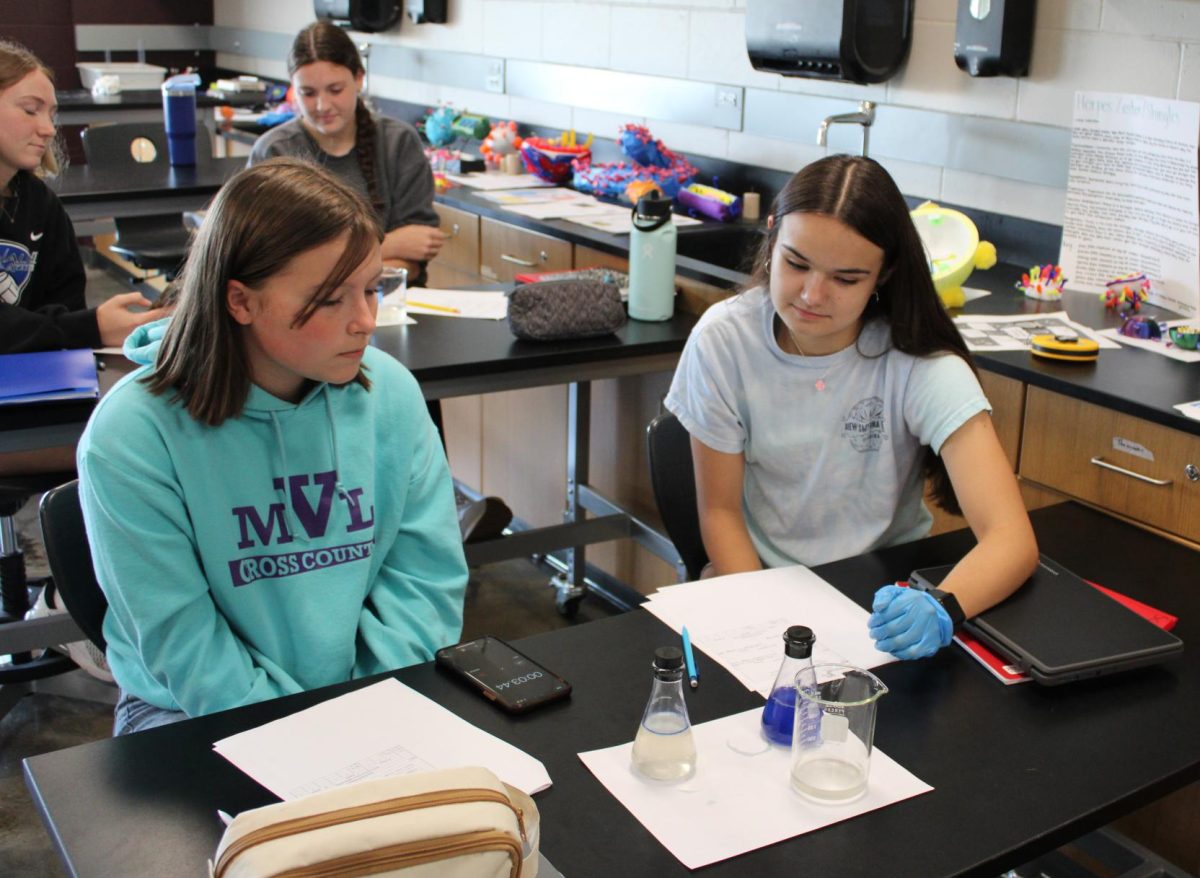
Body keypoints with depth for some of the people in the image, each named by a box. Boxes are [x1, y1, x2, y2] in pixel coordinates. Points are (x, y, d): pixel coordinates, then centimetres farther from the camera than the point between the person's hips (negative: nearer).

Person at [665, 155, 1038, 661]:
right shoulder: (722, 340, -12)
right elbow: (720, 510, -4)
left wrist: (941, 609, -44)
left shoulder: (921, 364, -17)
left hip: (888, 599, 0)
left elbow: (1012, 540, -25)